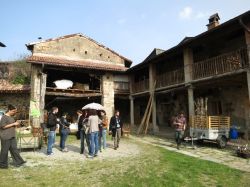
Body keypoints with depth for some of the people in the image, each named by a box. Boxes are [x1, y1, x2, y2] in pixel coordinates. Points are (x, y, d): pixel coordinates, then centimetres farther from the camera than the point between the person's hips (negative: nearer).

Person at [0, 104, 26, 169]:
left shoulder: (11, 117, 12)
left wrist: (16, 124, 4)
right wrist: (13, 124, -18)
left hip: (12, 136, 8)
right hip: (6, 137, -8)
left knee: (14, 149, 9)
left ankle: (18, 162, 14)